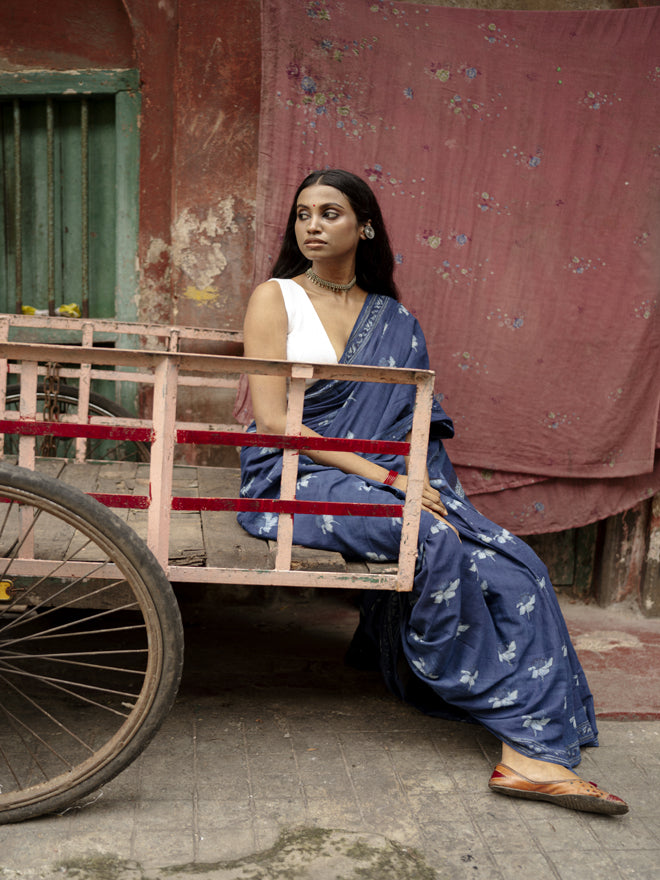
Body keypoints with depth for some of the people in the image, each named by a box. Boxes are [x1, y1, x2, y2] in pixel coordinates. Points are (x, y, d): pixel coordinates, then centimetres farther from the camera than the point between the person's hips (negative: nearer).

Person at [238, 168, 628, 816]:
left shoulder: (393, 319, 17)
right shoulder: (276, 297, 3)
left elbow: (416, 419, 15)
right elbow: (271, 420, -8)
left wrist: (422, 485, -8)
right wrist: (380, 476, -15)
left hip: (391, 480, 5)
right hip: (296, 479, -4)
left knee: (515, 568, -18)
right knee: (436, 544, -30)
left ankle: (532, 751, -11)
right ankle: (521, 726, -11)